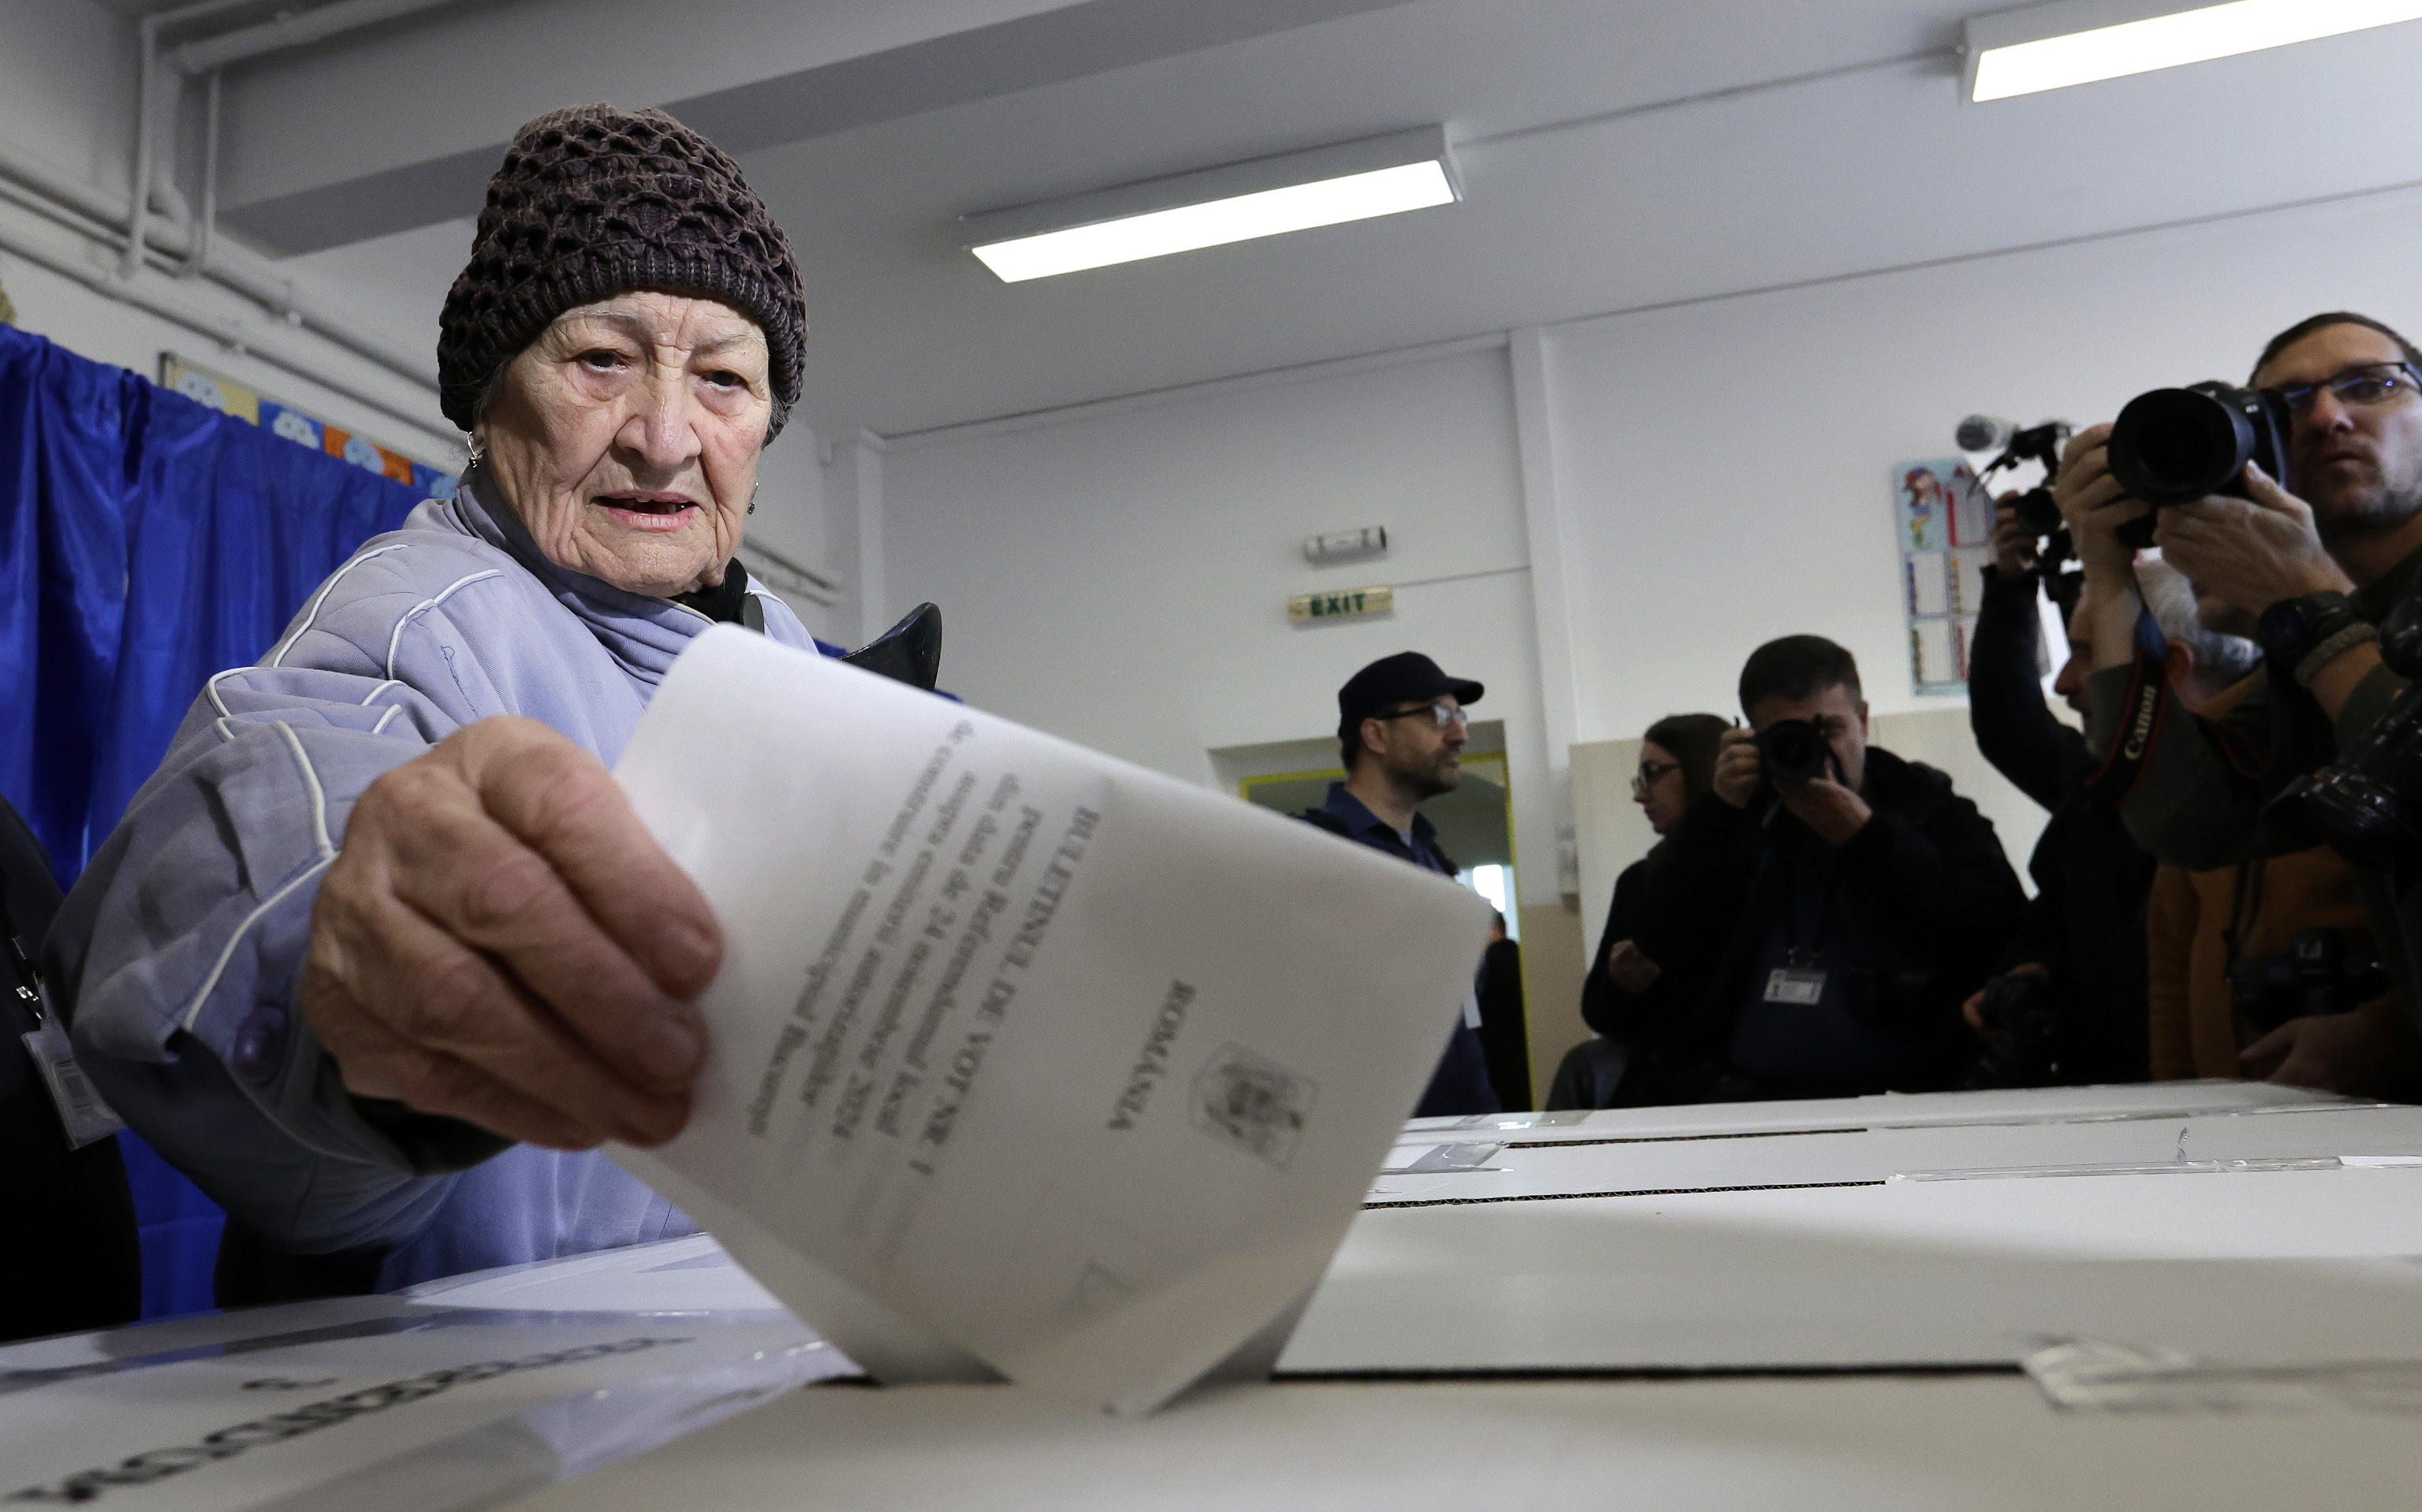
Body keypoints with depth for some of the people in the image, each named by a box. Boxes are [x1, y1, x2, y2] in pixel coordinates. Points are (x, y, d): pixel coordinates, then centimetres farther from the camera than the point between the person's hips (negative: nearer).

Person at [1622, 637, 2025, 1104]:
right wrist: (1720, 815, -5)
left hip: (1899, 1091, -2)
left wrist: (1867, 836, -7)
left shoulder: (1931, 811, 12)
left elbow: (1997, 931, -5)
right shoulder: (1745, 820, 16)